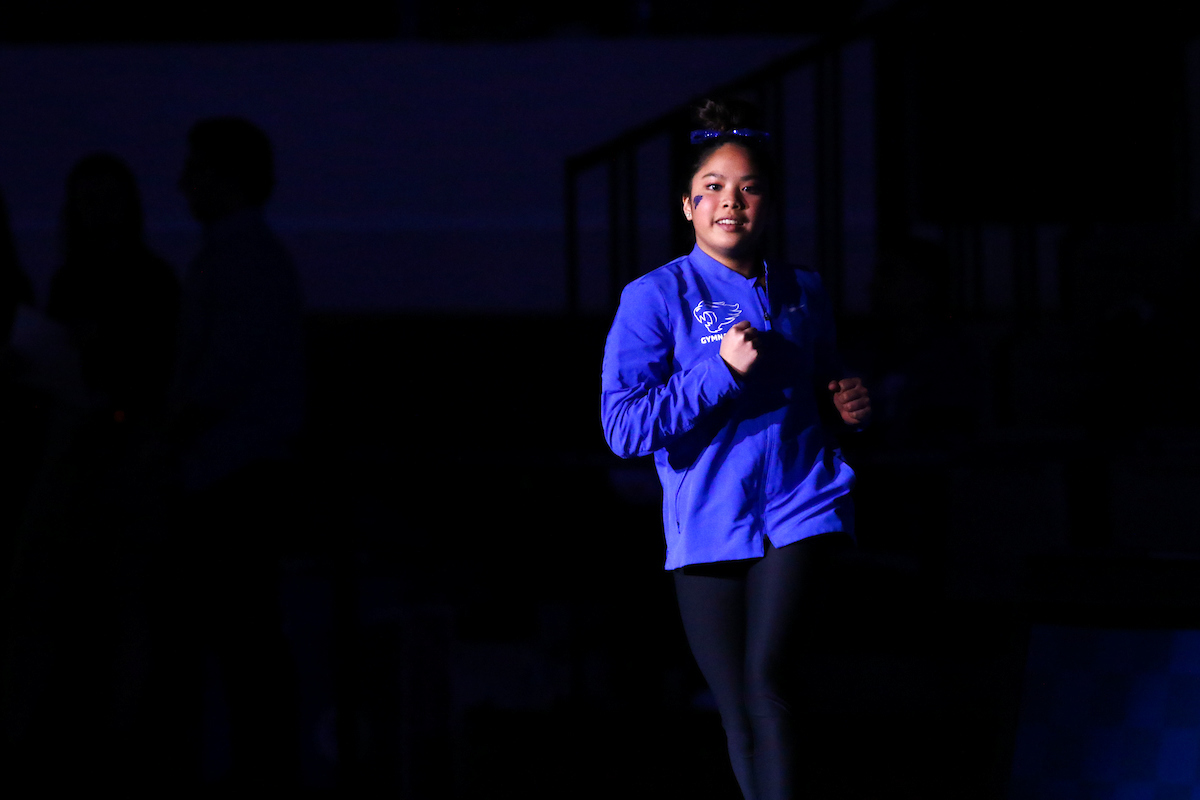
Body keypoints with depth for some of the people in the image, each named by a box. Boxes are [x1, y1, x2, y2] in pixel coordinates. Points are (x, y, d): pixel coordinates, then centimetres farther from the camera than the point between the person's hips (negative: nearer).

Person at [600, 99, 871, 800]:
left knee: (766, 678, -20)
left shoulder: (803, 293, 12)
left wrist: (846, 406, 4)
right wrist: (723, 370, -17)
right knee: (740, 717, 3)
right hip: (708, 526, 0)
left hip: (803, 509, 1)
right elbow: (624, 427, -10)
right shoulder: (656, 297, -1)